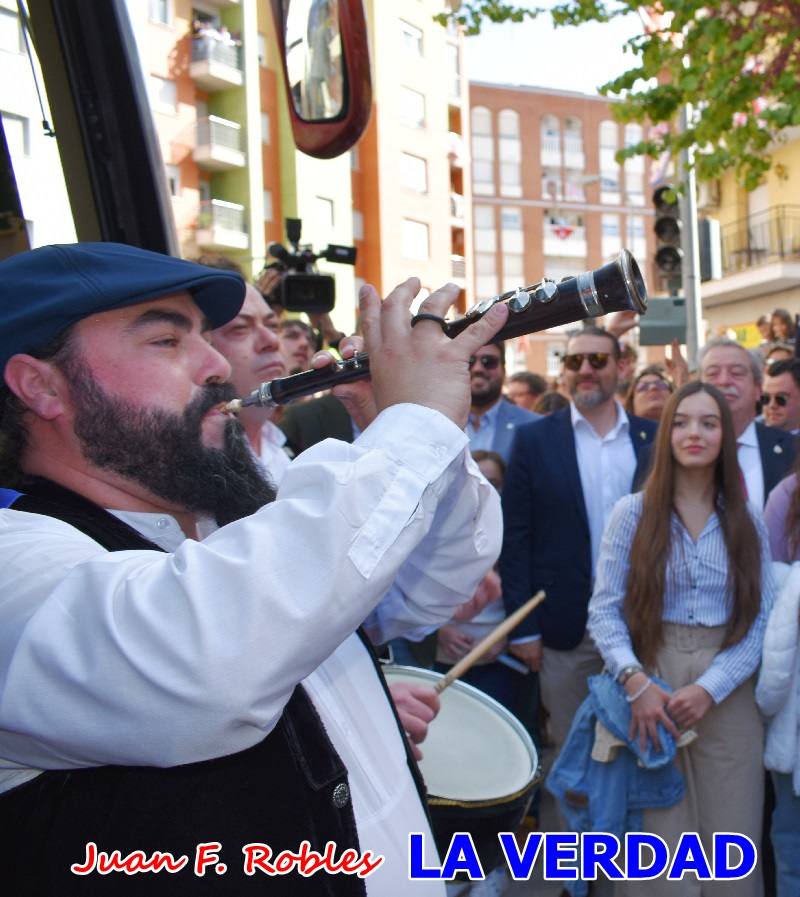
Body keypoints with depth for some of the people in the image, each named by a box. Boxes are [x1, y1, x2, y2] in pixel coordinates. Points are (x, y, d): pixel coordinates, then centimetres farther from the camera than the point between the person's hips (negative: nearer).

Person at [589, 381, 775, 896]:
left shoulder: (747, 521, 5)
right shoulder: (633, 513, 0)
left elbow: (762, 618, 0)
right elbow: (604, 609, -4)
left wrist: (710, 688, -12)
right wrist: (636, 682, -18)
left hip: (729, 692, 2)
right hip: (651, 682, -1)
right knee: (664, 841, 6)